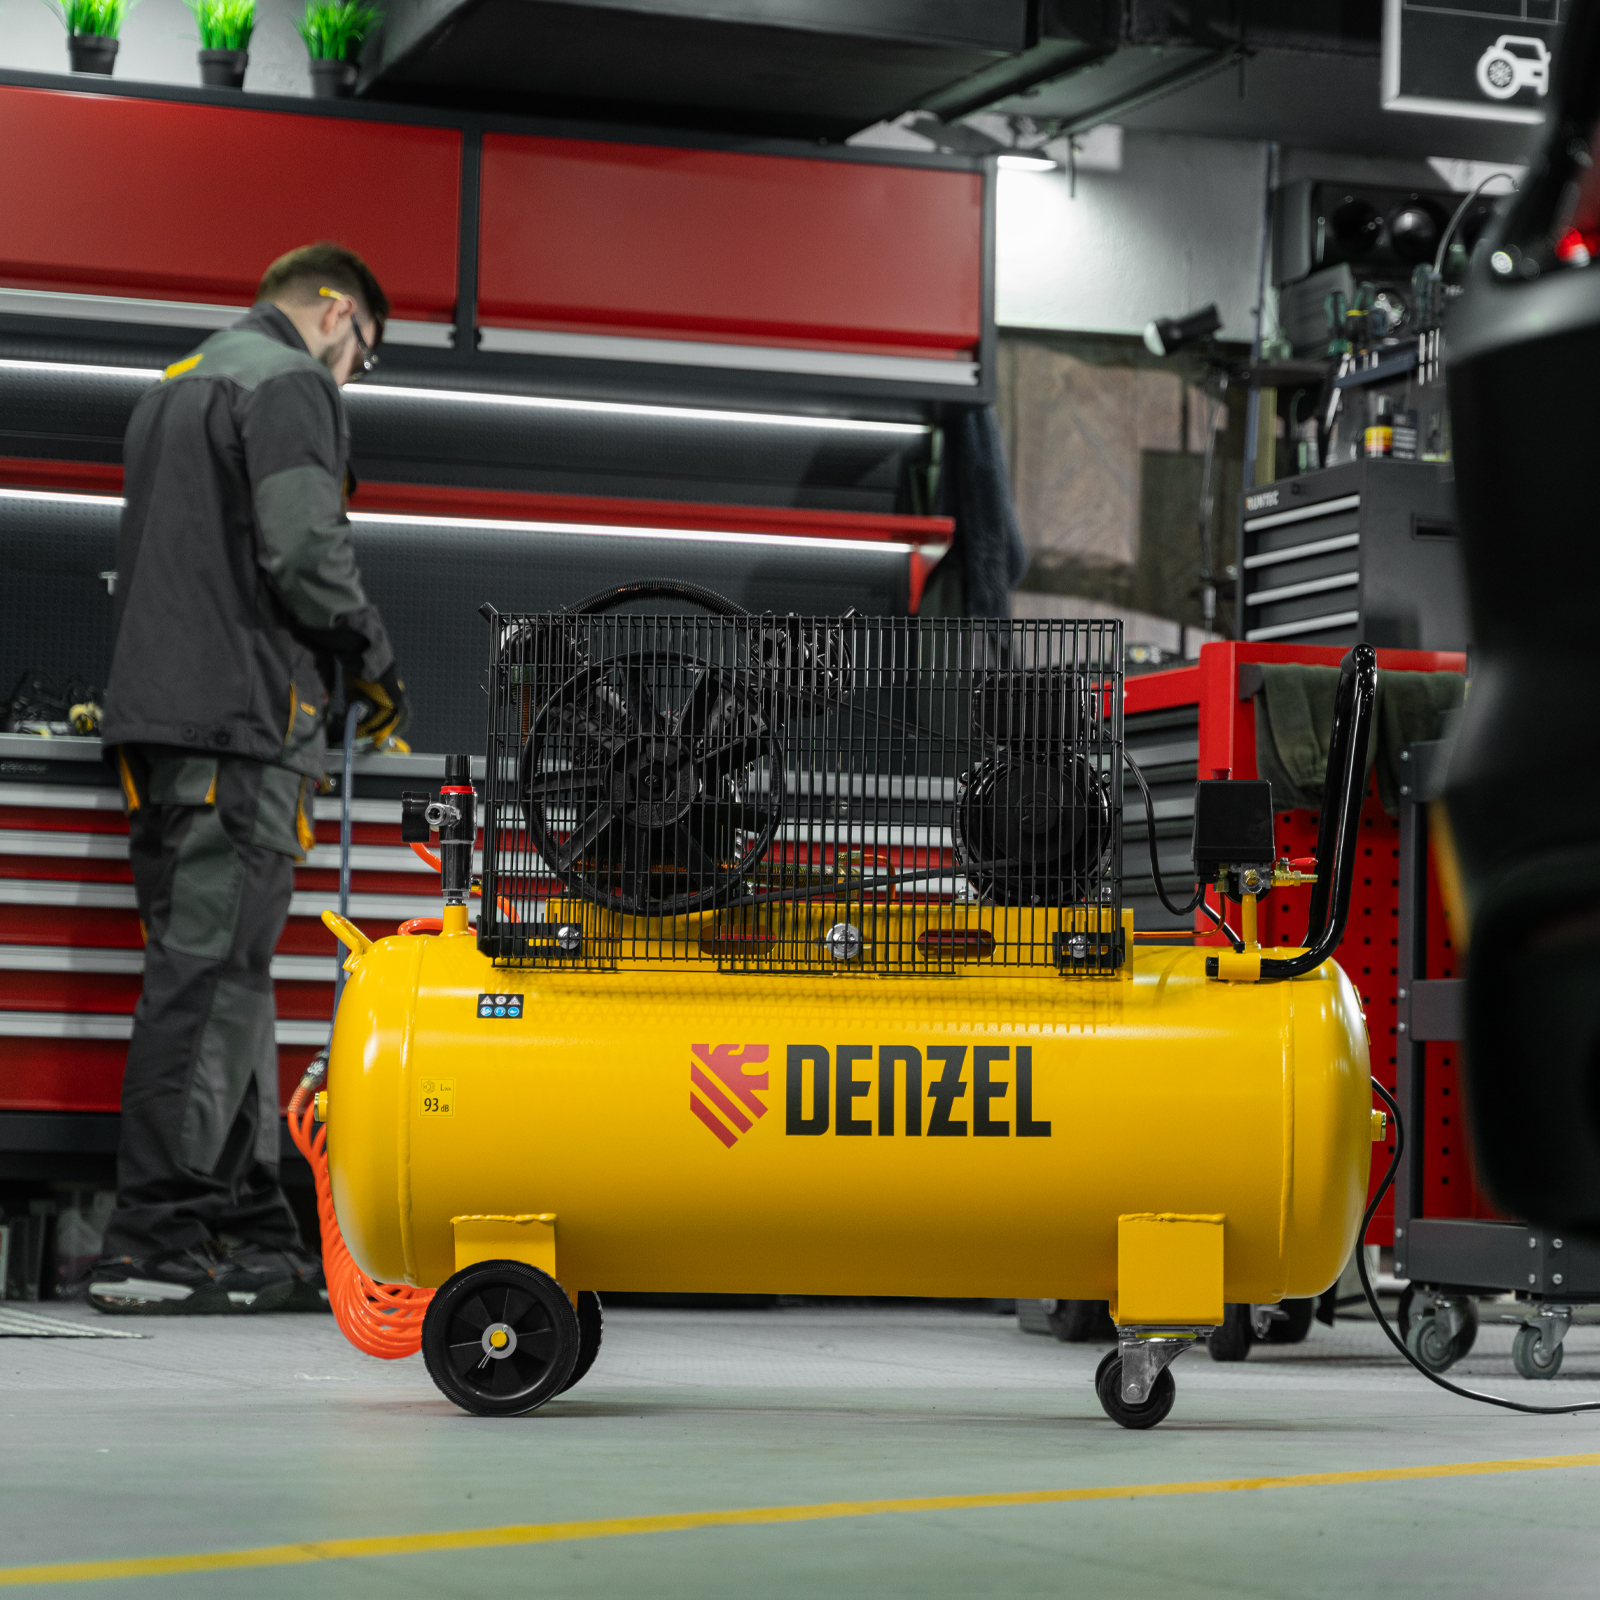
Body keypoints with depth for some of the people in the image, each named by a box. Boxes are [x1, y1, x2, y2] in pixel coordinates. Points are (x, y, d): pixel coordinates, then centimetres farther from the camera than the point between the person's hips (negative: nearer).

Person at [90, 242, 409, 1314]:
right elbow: (304, 551, -16)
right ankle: (154, 1245, -12)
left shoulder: (175, 388, 26)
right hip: (243, 716, -9)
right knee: (209, 975, -10)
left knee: (227, 978, 10)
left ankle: (252, 1238, 10)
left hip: (155, 712, 9)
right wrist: (374, 660, -1)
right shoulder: (291, 384, -4)